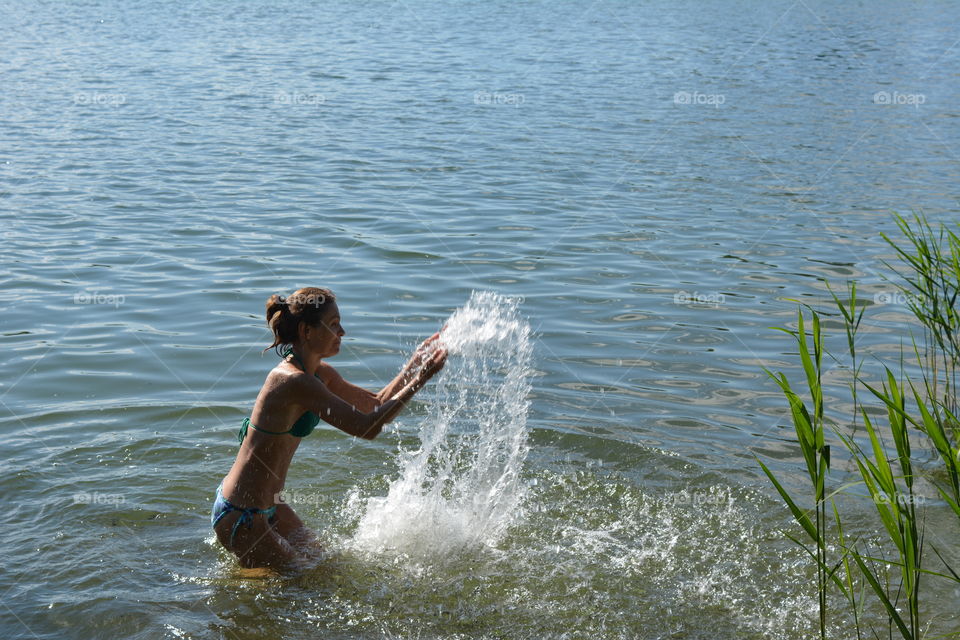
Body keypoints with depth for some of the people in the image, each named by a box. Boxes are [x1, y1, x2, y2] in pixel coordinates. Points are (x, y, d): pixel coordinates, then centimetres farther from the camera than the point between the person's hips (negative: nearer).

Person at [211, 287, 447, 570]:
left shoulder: (319, 374, 4)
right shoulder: (294, 381, -27)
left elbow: (377, 404, 14)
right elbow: (367, 427, -30)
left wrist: (416, 362, 2)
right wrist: (420, 379, -24)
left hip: (268, 505, 10)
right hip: (240, 515, -10)